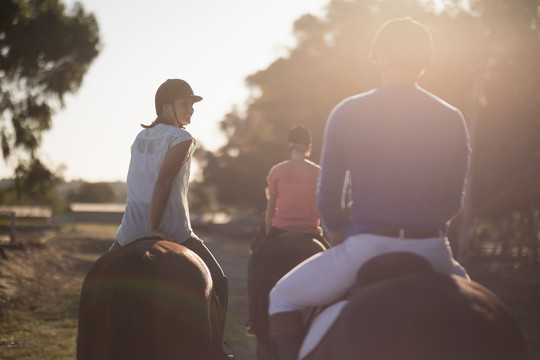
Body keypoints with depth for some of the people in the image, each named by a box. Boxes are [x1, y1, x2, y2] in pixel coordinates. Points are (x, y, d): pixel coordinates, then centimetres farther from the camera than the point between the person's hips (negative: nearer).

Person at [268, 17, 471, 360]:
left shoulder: (347, 112, 0)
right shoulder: (452, 119, 4)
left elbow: (328, 197, 3)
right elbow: (454, 201, 8)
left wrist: (338, 238, 21)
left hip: (366, 248, -2)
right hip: (431, 252, 2)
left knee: (283, 297, 19)